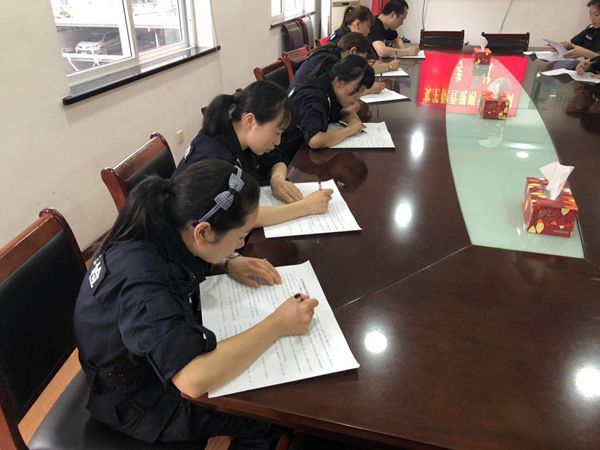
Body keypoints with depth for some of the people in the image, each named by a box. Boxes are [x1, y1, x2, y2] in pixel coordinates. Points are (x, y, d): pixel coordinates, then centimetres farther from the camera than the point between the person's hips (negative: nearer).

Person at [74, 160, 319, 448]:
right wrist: (277, 325, -35)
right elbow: (194, 380, -46)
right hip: (144, 402, -7)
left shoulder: (162, 226, -15)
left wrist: (230, 262, -10)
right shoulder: (141, 281, -38)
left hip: (169, 346, 7)